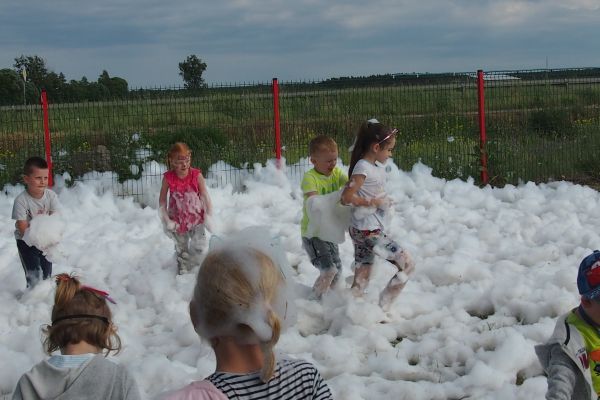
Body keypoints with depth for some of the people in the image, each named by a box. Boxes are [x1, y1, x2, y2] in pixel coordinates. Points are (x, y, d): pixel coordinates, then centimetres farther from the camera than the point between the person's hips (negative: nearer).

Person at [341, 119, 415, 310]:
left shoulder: (376, 167, 10)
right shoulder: (363, 168, -18)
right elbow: (347, 197, -22)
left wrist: (385, 202, 1)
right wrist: (374, 202, -15)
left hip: (362, 230, 9)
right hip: (367, 230, -9)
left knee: (361, 282, 12)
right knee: (407, 264, -6)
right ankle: (381, 309, -1)